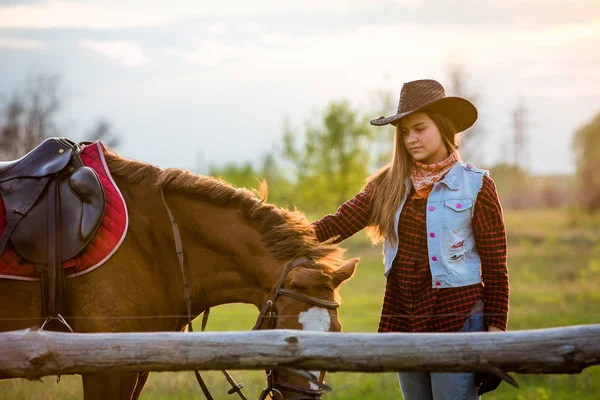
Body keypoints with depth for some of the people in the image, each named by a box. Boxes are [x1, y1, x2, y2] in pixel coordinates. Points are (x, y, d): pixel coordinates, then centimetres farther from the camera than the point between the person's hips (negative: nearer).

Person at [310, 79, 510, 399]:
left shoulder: (476, 186, -5)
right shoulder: (389, 185, 7)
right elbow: (341, 222, -6)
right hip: (403, 320, 5)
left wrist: (495, 329, -10)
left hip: (455, 317, -5)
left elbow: (495, 267, -4)